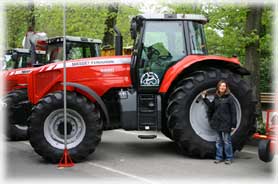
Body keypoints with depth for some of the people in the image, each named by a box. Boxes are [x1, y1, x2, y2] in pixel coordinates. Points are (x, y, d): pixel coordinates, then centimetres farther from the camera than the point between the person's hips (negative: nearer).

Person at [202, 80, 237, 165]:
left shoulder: (229, 97, -6)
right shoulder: (216, 97, 10)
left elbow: (233, 111, -7)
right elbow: (211, 106, 13)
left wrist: (233, 124, -11)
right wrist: (205, 99, 8)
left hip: (226, 123, -5)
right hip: (217, 122, 5)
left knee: (226, 140, 0)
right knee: (218, 140, 11)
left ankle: (229, 158, 10)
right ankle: (219, 157, 20)